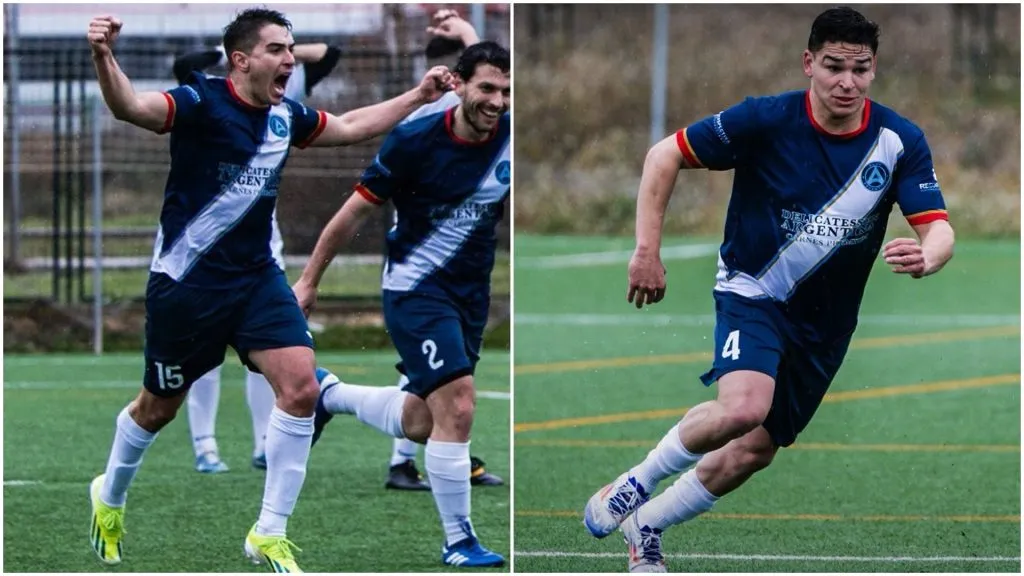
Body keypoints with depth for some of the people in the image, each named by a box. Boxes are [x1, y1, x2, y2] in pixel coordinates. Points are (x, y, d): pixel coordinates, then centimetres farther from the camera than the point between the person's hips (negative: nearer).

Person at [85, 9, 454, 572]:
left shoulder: (285, 115, 3)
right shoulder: (202, 102, -19)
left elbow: (349, 125, 22)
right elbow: (131, 106, -37)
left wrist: (419, 96, 20)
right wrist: (103, 58, -57)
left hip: (256, 277, 5)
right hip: (187, 281, -5)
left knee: (301, 388, -12)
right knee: (159, 407, 11)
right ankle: (109, 498, 42)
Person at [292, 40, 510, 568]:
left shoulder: (511, 138, -7)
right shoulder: (414, 140, -16)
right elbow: (356, 209, -5)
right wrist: (310, 279, 0)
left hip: (471, 295, 6)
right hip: (414, 287, -6)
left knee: (419, 424, 14)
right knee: (457, 406, -19)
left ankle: (329, 393, 43)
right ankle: (458, 541, -8)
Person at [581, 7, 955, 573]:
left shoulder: (900, 141, -12)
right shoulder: (766, 119, -19)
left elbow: (939, 228, -18)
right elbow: (664, 155, -10)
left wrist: (924, 256, -43)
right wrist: (647, 250, -15)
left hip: (825, 319, 4)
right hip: (753, 292, -4)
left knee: (754, 451, 8)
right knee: (744, 408, -31)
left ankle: (644, 525, 32)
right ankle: (636, 483, -6)